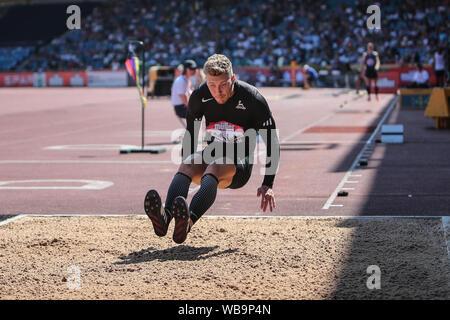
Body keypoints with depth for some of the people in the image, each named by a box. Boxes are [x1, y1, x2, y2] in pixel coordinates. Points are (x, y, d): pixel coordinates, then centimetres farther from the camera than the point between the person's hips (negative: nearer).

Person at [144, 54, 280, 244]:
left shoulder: (253, 99, -16)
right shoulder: (199, 97, -5)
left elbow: (272, 144, -8)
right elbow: (190, 135, 10)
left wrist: (267, 185, -14)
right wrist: (186, 173, 5)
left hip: (240, 164, -4)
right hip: (212, 155, 4)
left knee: (215, 167, -37)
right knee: (187, 164, -29)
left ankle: (189, 221, -64)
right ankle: (165, 216, -56)